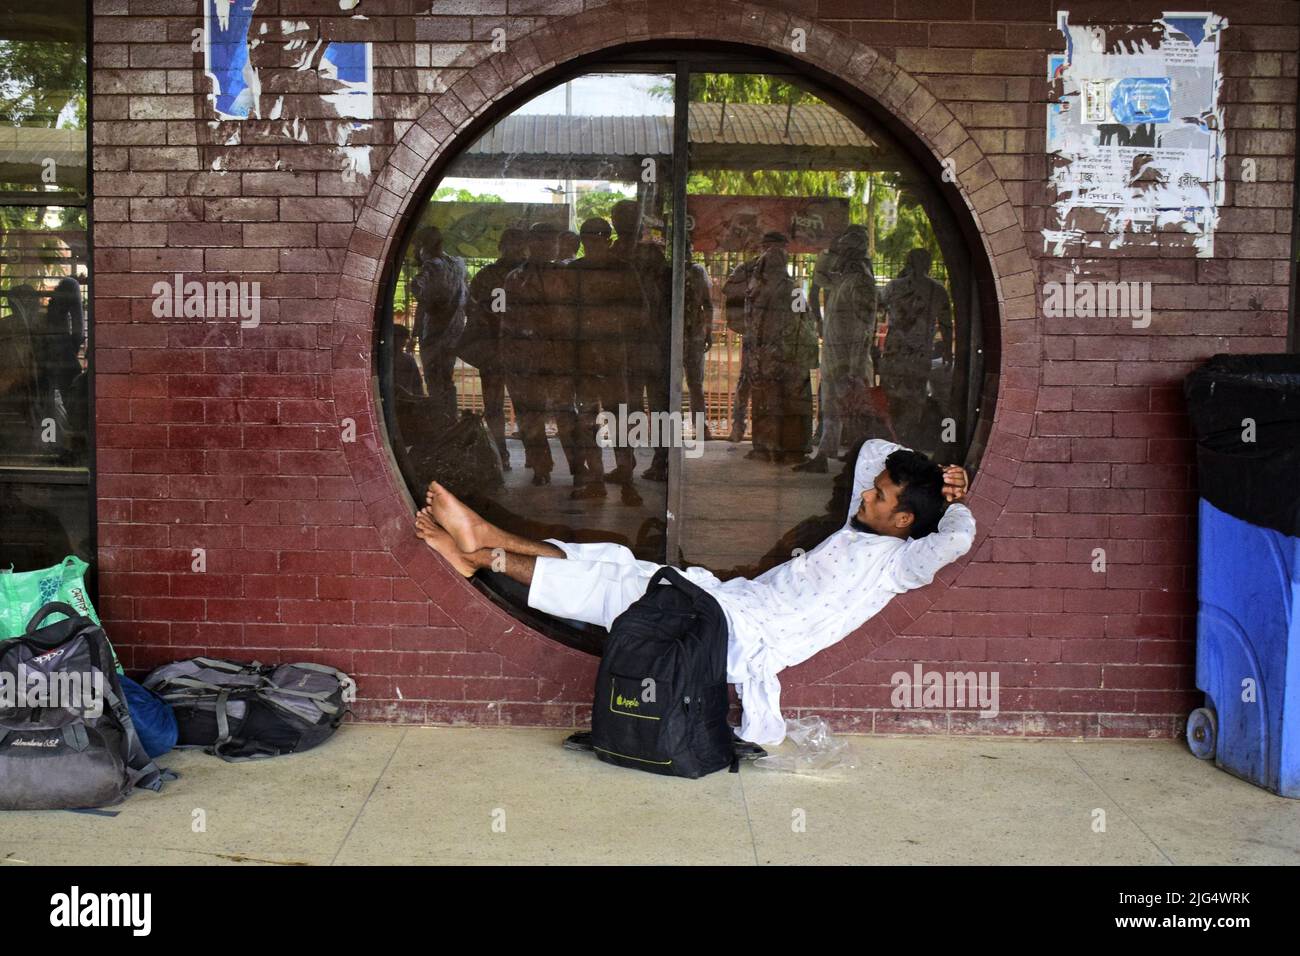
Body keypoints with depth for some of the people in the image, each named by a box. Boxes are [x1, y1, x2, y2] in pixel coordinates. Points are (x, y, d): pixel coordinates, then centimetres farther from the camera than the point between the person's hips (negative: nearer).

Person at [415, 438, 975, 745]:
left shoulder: (897, 563, -7)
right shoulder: (858, 529, 19)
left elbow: (955, 539, -26)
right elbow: (873, 449, 31)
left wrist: (954, 499, -6)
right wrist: (918, 466, 18)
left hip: (745, 636, -9)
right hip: (732, 597, 9)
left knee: (620, 590, -18)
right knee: (616, 561, -5)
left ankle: (485, 556, -12)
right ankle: (485, 542, -9)